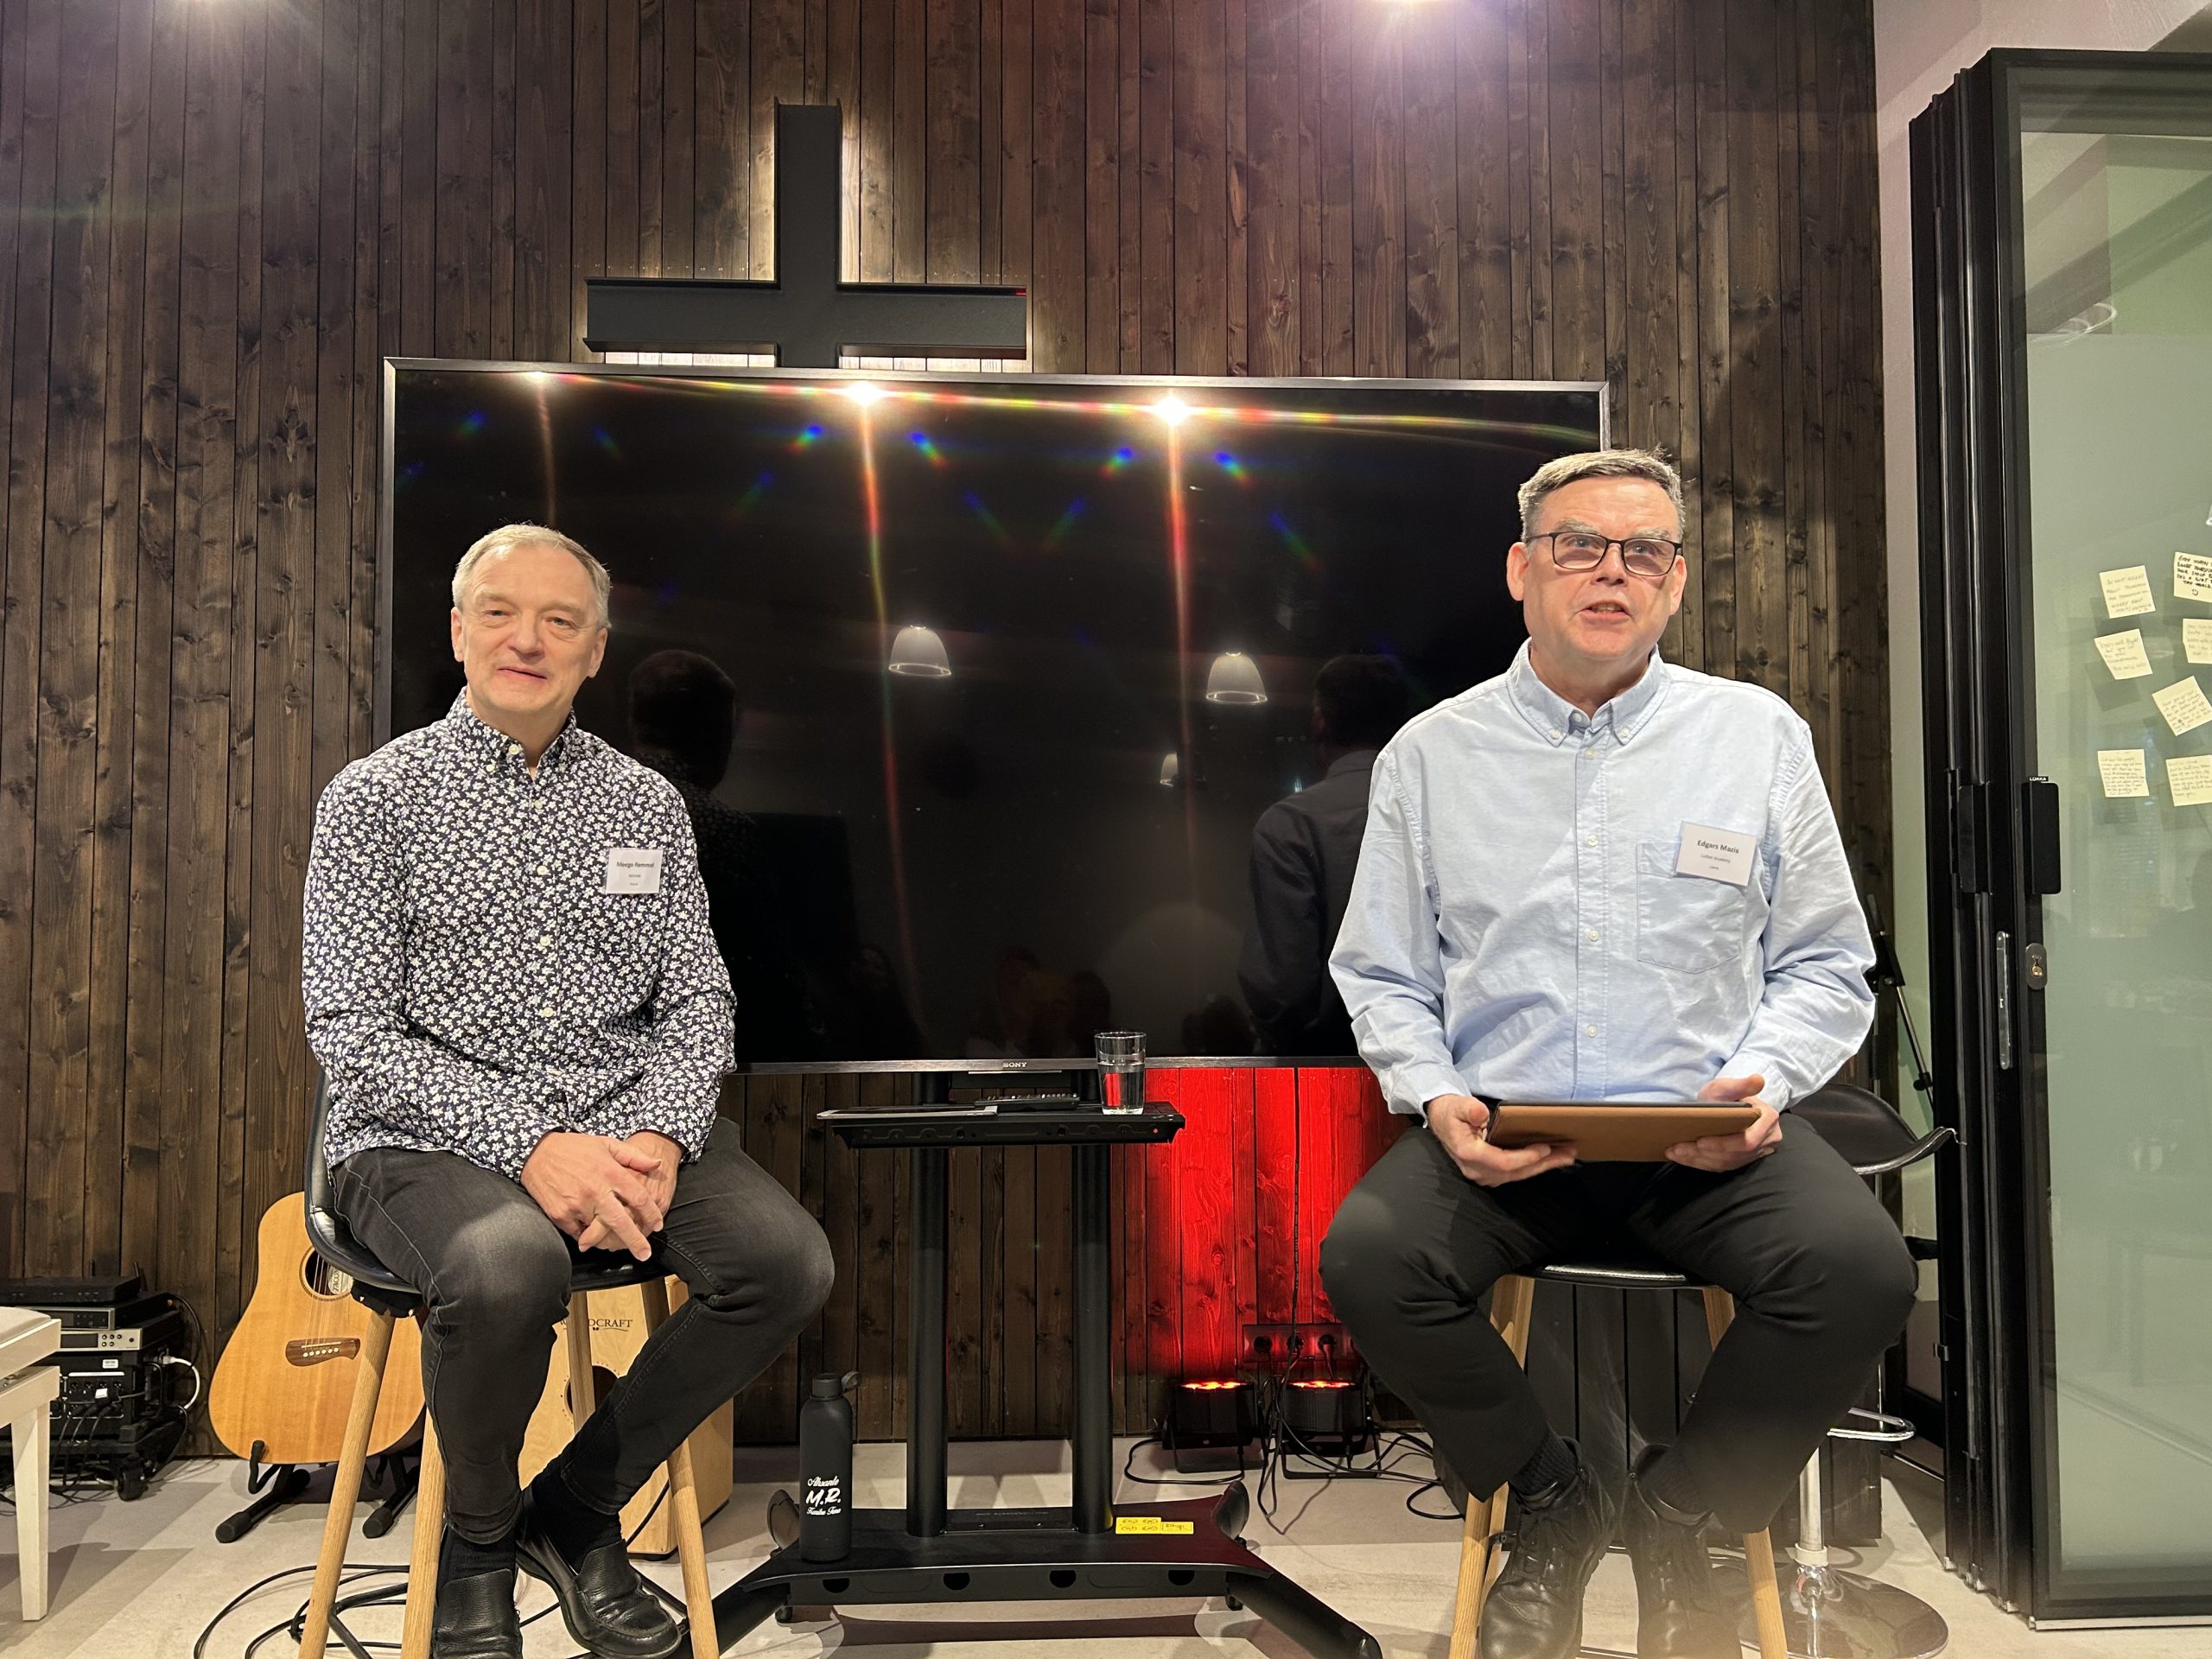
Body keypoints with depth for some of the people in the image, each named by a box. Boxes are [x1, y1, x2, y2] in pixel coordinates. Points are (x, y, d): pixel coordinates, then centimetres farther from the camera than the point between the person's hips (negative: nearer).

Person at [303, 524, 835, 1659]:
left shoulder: (646, 803, 11)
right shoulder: (376, 798, 0)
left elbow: (695, 999, 9)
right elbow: (351, 1031, -9)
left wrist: (661, 1138, -12)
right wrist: (532, 1146, -20)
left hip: (624, 1126, 4)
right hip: (428, 1139, -3)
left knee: (787, 1260, -21)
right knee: (506, 1268, -36)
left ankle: (576, 1508, 4)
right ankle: (476, 1538, -1)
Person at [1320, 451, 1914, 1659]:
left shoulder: (1758, 733, 10)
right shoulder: (1430, 753, 9)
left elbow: (1826, 964, 11)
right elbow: (1381, 978, 10)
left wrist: (1760, 1082, -8)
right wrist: (1437, 1099, -10)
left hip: (1707, 1135, 1)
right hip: (1497, 1131, 0)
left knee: (1860, 1267, -28)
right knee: (1366, 1256, -28)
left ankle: (1679, 1513, 2)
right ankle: (1551, 1505, 2)